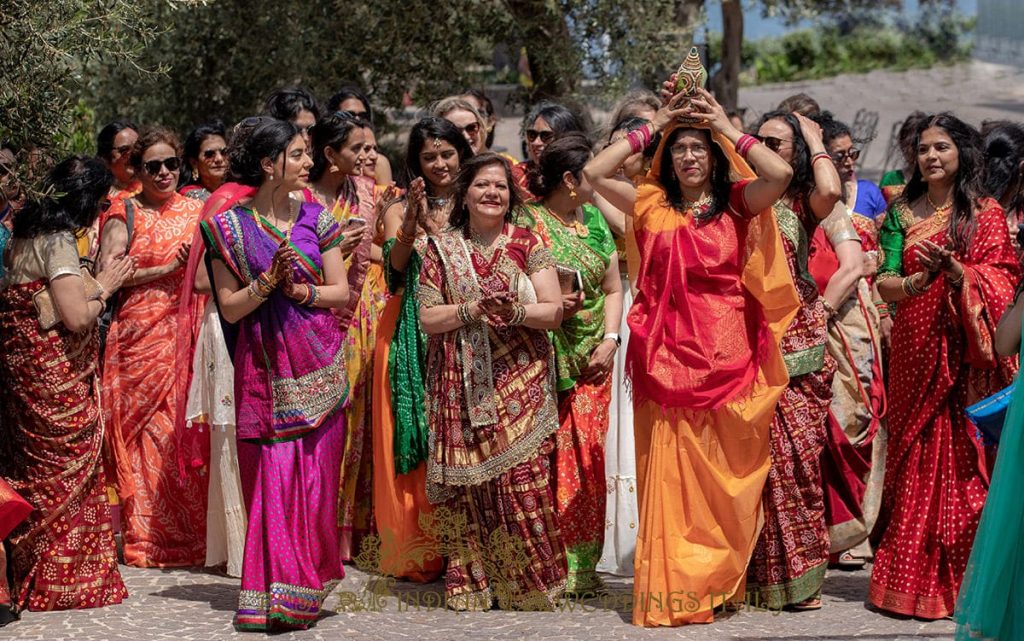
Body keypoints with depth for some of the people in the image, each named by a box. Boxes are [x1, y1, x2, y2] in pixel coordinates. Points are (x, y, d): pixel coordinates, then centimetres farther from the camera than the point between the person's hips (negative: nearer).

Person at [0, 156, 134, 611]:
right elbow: (76, 317, -22)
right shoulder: (58, 241, -15)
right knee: (68, 472, 2)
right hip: (57, 380, -8)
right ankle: (68, 581, 9)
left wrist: (97, 282, 14)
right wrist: (105, 286, -5)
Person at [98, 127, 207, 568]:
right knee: (144, 432, -4)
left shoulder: (197, 211, 14)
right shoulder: (124, 215, 5)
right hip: (139, 336, -2)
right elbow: (105, 274, -7)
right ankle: (144, 538, 4)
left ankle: (191, 536, 4)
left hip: (187, 333, 2)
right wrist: (166, 269, -11)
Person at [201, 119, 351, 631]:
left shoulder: (316, 218, 7)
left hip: (317, 361, 2)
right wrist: (268, 282, -16)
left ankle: (305, 591, 7)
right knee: (270, 478, -3)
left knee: (316, 477, 0)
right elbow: (229, 307, -2)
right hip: (263, 365, -2)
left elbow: (341, 291, 6)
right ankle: (272, 595, 4)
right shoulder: (231, 226, 1)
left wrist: (301, 290, -11)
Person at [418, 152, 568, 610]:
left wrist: (516, 312, -19)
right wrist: (472, 310, -14)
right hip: (462, 386, 1)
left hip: (522, 382, -1)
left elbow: (554, 311, 0)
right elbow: (427, 318, 3)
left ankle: (532, 584, 2)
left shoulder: (528, 244, 6)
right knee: (472, 486, -1)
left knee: (523, 482, -7)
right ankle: (474, 584, 8)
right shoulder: (442, 248, 9)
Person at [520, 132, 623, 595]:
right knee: (546, 459, -8)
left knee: (587, 458, 4)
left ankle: (582, 564, 10)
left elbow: (613, 289, 15)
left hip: (591, 360, 5)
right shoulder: (526, 222, -6)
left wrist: (609, 341, 2)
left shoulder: (594, 219, 12)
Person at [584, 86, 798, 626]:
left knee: (724, 471, 3)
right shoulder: (652, 205, 10)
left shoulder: (738, 202, 6)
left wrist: (728, 128, -1)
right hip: (668, 354, 1)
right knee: (670, 472, -1)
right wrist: (651, 127, 7)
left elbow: (781, 174, -10)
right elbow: (594, 173, 4)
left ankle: (718, 579, 14)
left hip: (727, 353, -1)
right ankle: (670, 588, 2)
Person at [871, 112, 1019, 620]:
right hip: (915, 349, 2)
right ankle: (911, 576, 8)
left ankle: (962, 578, 3)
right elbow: (884, 285, 2)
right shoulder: (903, 213, 9)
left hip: (966, 351, -2)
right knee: (915, 460, 2)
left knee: (963, 458, -4)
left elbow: (999, 282, -5)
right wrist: (918, 280, -18)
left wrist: (953, 271, -22)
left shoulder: (985, 213, 4)